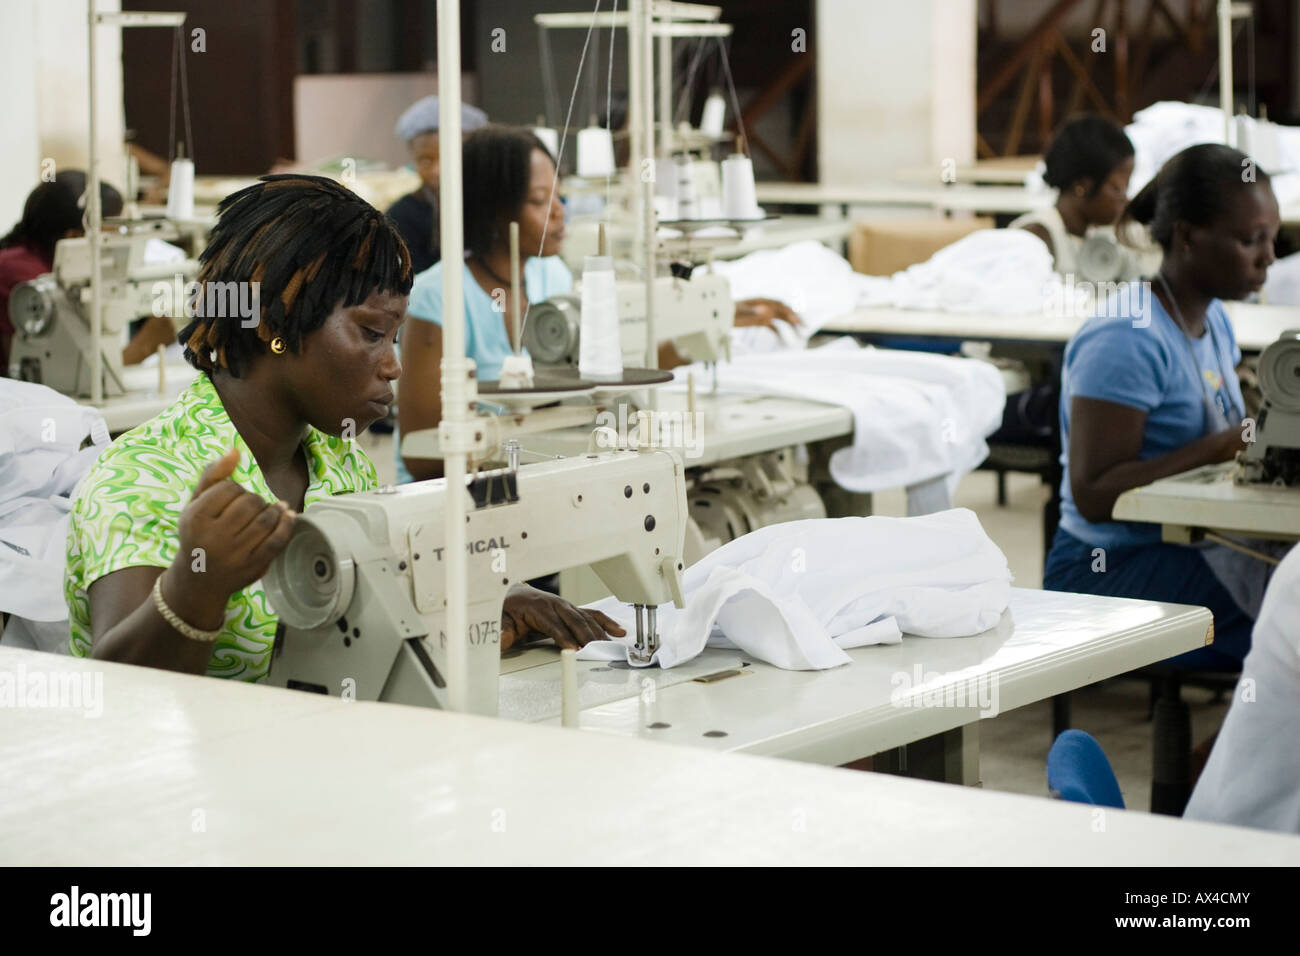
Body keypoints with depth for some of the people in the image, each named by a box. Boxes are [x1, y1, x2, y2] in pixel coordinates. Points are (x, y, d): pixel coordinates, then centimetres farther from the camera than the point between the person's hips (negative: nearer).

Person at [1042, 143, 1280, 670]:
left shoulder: (1212, 322, 13)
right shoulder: (1126, 339, -16)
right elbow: (1093, 494, -19)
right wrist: (1223, 446, -23)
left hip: (1184, 552, 9)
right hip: (1112, 569, -8)